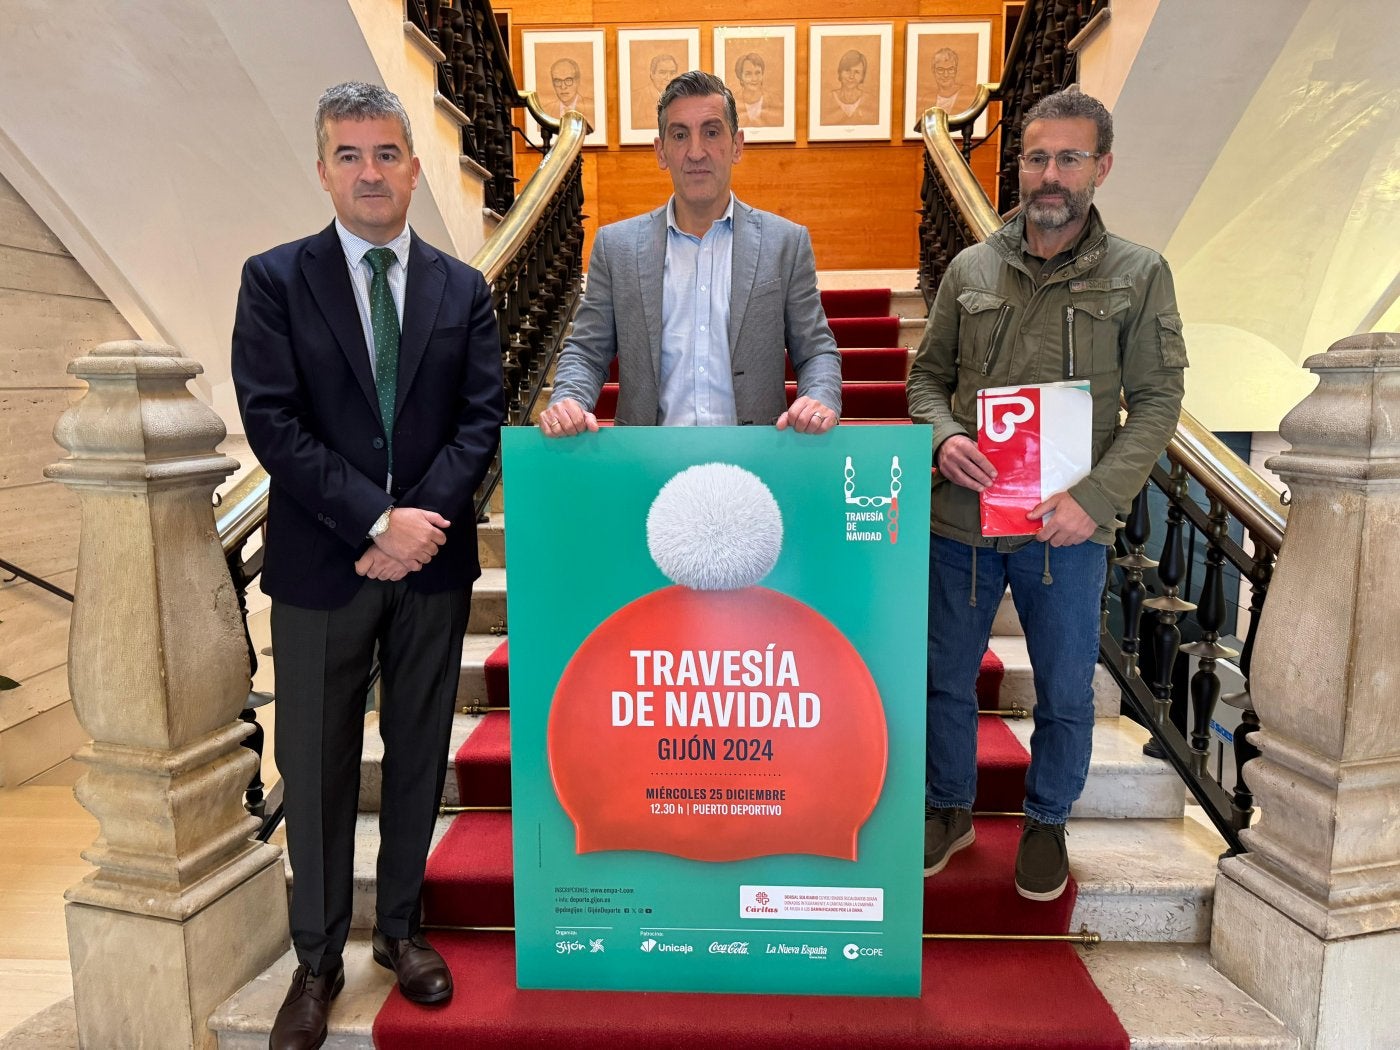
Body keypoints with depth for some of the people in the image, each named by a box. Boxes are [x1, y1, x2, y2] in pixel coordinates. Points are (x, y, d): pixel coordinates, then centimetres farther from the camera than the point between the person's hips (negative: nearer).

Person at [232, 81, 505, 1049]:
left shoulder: (463, 289, 7)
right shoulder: (275, 280, 1)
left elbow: (482, 418, 0)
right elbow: (273, 423, -8)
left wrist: (423, 516, -14)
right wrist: (376, 521, -17)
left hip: (435, 561, 2)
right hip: (322, 562, -1)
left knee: (419, 753, 13)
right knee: (317, 766, 9)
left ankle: (401, 927, 33)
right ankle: (318, 959, 28)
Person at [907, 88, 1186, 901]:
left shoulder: (1139, 275, 0)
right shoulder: (971, 269, 5)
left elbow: (1157, 401, -3)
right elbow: (928, 375, 10)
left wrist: (1096, 499, -16)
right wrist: (944, 436, -12)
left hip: (1068, 530, -1)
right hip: (961, 519, 2)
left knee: (1066, 694, 12)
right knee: (947, 677, 14)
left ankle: (1047, 824, 39)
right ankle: (951, 810, 38)